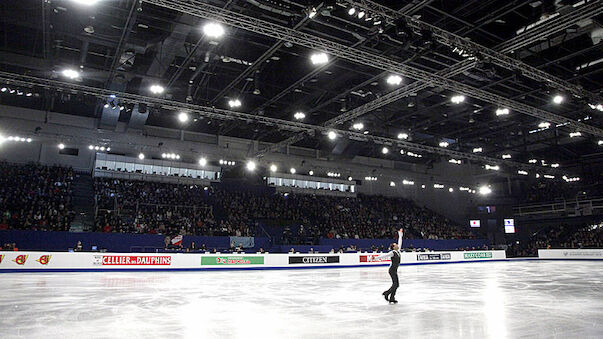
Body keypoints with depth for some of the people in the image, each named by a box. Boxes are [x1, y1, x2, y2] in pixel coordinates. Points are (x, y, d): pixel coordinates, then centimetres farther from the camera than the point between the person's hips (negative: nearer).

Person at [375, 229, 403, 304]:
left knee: (396, 284, 6)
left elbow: (400, 243, 18)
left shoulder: (398, 251, 8)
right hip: (392, 270, -8)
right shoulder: (392, 252, -14)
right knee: (395, 284, -11)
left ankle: (392, 298, 9)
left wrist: (400, 235, 26)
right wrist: (376, 258, -28)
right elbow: (385, 255, -20)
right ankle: (386, 293, -2)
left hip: (394, 270, 8)